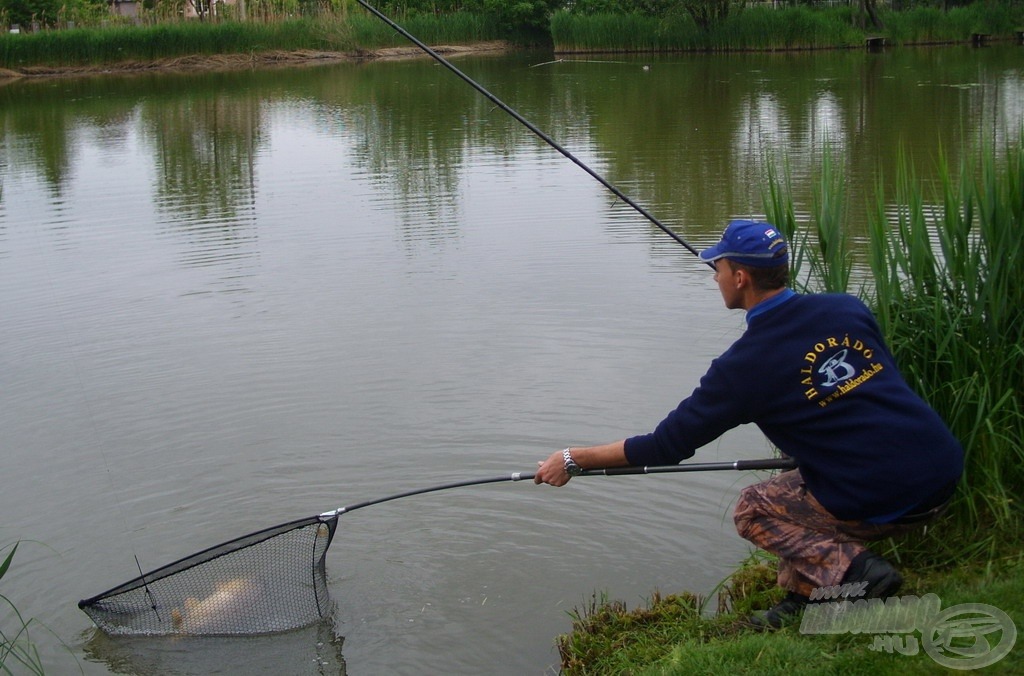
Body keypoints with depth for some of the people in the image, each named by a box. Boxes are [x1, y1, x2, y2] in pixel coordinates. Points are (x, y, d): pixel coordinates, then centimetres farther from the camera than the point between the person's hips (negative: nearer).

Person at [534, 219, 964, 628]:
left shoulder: (746, 363, -10)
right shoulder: (848, 309, 5)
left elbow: (668, 445, -4)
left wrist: (573, 461, 6)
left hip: (885, 501, -7)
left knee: (753, 511, 18)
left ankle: (852, 569, -3)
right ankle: (803, 596, 21)